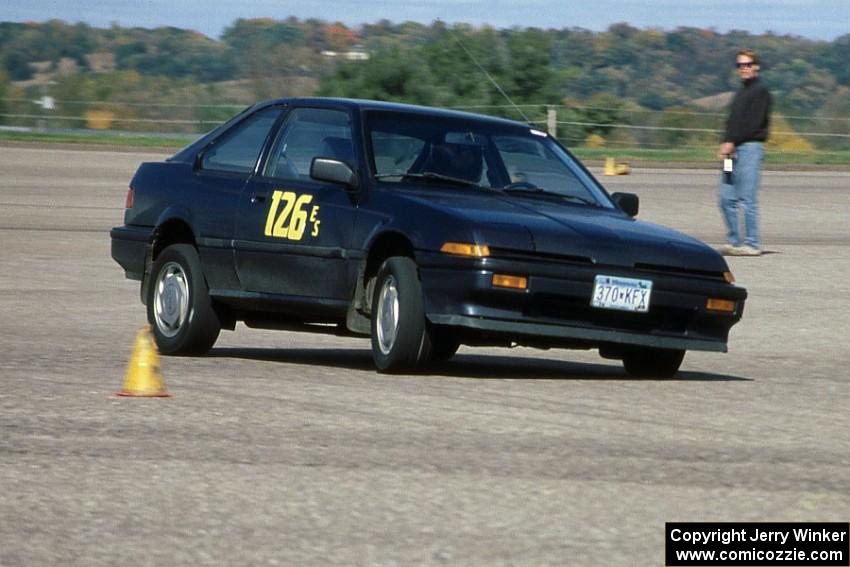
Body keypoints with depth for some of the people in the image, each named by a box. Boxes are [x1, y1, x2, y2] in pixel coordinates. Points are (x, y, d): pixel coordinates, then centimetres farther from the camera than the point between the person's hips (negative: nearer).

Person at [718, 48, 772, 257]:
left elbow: (753, 123, -13)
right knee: (727, 198, 5)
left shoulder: (760, 91, -5)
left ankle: (752, 244, -6)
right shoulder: (741, 93, 21)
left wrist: (732, 142, -14)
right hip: (734, 149, 8)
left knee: (747, 199, -9)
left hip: (750, 147, -8)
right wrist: (726, 143, 2)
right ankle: (734, 241, 10)